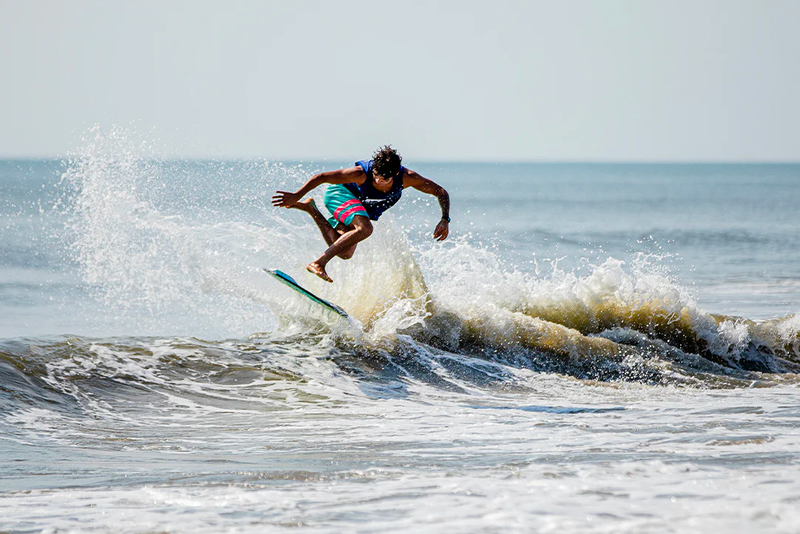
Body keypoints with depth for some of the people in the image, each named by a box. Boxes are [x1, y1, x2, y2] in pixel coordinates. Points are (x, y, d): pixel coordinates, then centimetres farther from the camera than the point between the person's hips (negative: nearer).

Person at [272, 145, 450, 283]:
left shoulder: (406, 178, -27)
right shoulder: (360, 174, -36)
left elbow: (441, 192, -18)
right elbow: (321, 177, -27)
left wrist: (445, 220, -30)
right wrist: (296, 195, -29)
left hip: (364, 210, 6)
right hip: (340, 194, -6)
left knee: (345, 253, 4)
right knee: (364, 228, -34)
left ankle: (311, 209, 15)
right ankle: (318, 263, -33)